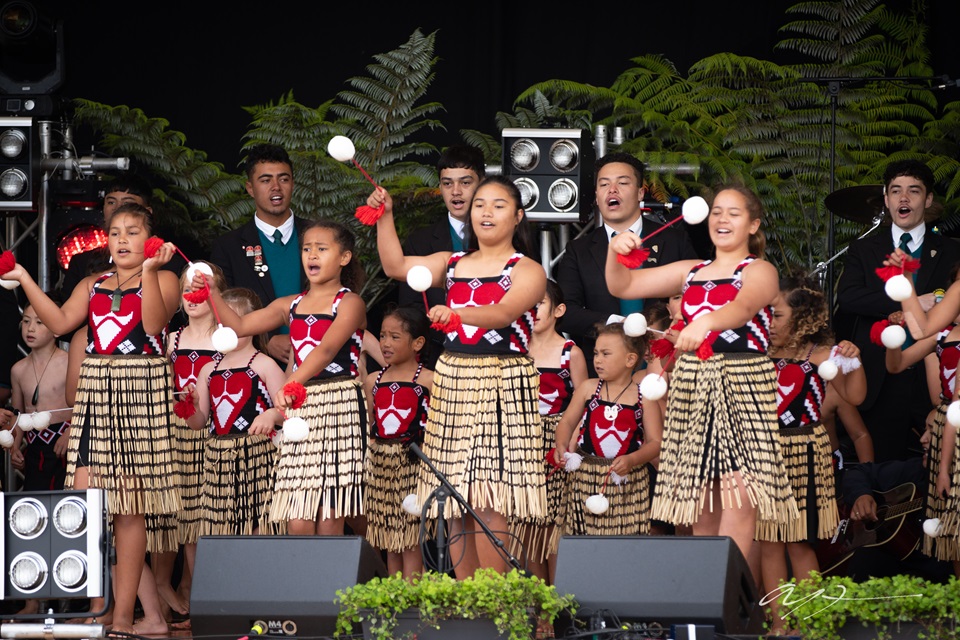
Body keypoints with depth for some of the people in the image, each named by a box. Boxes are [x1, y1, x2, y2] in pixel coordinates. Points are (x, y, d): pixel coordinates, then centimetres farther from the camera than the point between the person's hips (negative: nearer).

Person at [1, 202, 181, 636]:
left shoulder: (163, 279, 4)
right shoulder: (92, 285, 18)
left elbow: (153, 323, -14)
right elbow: (60, 322, 4)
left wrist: (149, 271, -21)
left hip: (141, 395, -5)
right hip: (95, 393, 5)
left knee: (128, 508, -2)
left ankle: (123, 616, 1)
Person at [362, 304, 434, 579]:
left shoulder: (427, 380, -5)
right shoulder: (373, 382, 12)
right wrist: (369, 461, 10)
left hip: (414, 462, -5)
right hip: (380, 463, 6)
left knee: (411, 542, -6)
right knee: (390, 543, 9)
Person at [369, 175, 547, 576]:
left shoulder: (527, 271, -1)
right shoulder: (453, 264, 17)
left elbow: (504, 313, -20)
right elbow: (395, 266, 10)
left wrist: (456, 313, -36)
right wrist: (385, 218, 0)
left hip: (501, 386, -5)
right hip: (451, 382, 5)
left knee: (488, 501, -11)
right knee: (453, 497, 3)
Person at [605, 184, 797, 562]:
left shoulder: (759, 271, 1)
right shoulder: (690, 272, 18)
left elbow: (743, 308, -21)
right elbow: (622, 286, 14)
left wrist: (706, 322, -43)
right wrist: (615, 252, -8)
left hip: (742, 386, -5)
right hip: (692, 387, 5)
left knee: (737, 498, -15)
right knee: (700, 504, 3)